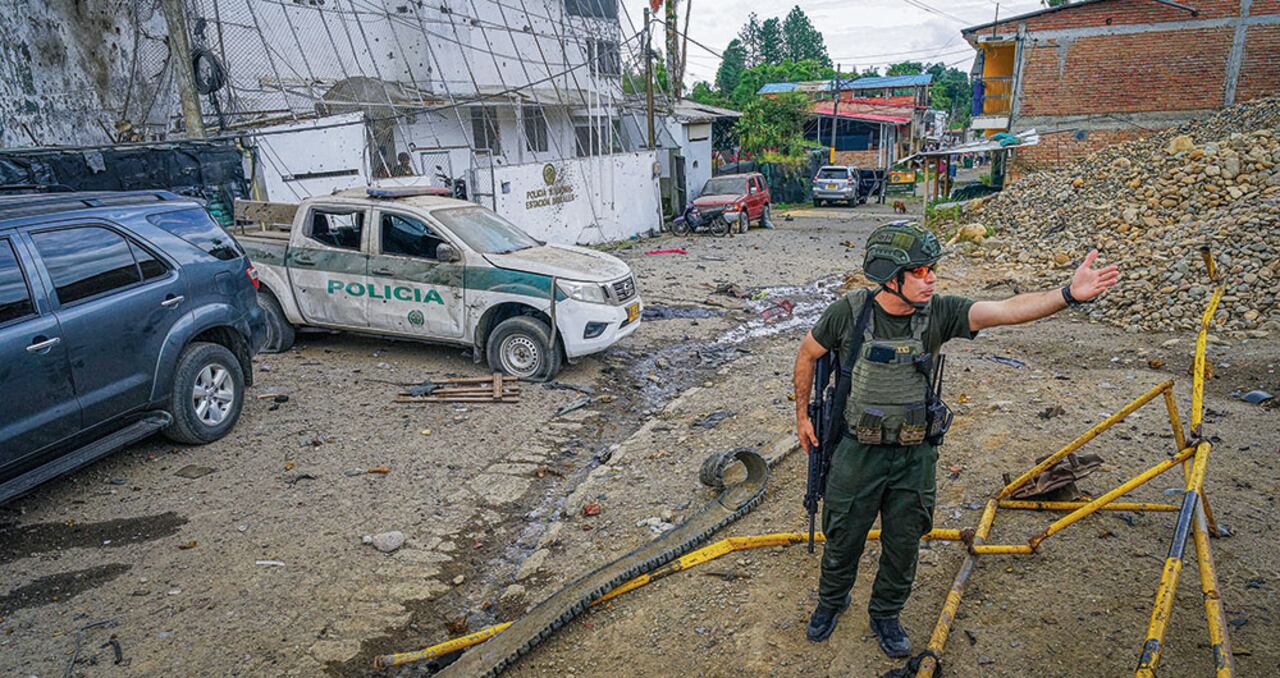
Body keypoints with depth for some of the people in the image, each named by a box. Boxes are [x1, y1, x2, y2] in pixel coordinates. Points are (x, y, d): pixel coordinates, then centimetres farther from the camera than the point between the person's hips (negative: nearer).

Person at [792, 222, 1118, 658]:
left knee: (903, 545, 17)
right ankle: (831, 602, 44)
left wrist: (1068, 294, -41)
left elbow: (1005, 310, -25)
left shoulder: (938, 313, -12)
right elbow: (808, 354, 0)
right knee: (843, 539, 15)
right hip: (857, 453, -2)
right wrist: (802, 415, 5)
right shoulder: (849, 312, -16)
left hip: (915, 456, 2)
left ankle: (886, 615, 43)